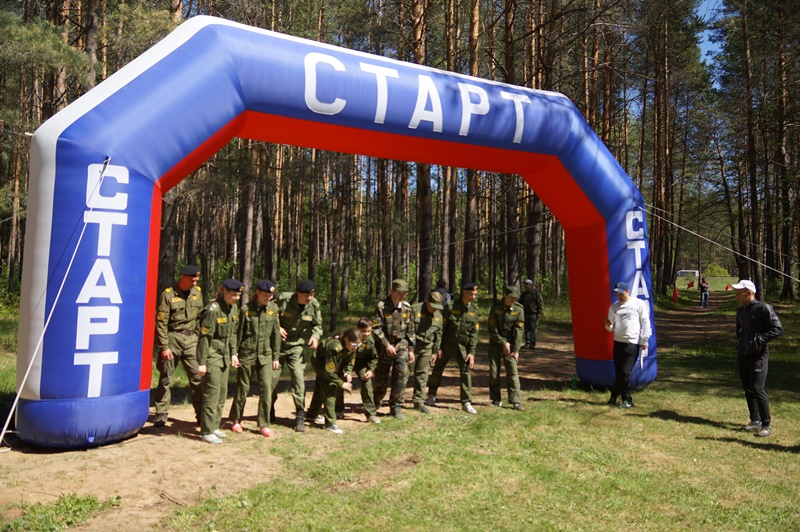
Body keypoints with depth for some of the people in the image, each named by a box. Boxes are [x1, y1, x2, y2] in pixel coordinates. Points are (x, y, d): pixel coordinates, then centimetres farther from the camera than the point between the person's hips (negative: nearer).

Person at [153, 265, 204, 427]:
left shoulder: (197, 292, 4)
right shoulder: (168, 294, -10)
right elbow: (161, 323, -9)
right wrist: (164, 346, -11)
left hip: (191, 339, 3)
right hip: (172, 339, -3)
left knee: (197, 377, 1)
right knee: (165, 378, 7)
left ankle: (201, 413, 9)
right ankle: (161, 413, 20)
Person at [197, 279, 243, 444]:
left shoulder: (234, 308, 5)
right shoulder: (213, 309, -18)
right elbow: (204, 337, -17)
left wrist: (233, 353, 12)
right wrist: (202, 362, -16)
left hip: (225, 356, 8)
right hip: (212, 356, -8)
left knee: (222, 393, 11)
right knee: (212, 393, -5)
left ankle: (215, 426, 23)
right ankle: (207, 432, 3)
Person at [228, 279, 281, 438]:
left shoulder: (273, 309, 3)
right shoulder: (246, 309, -8)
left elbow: (276, 333, 7)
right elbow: (238, 333, -3)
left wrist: (276, 357, 8)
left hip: (266, 355, 3)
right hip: (247, 355, -3)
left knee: (267, 388, -3)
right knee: (242, 388, 9)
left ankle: (264, 425, 8)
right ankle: (236, 420, 28)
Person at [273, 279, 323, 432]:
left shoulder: (314, 305, -8)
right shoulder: (283, 299, -17)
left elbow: (317, 325, 7)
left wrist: (315, 336, -13)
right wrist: (277, 327, -18)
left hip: (298, 346, 1)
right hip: (279, 343, 0)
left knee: (298, 377, -11)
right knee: (272, 377, 6)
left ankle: (300, 416, 0)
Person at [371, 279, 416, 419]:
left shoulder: (407, 307, 2)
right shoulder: (382, 306, -11)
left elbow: (410, 330, 9)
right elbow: (376, 328, -13)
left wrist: (411, 349, 8)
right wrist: (386, 345, -18)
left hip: (401, 345, 3)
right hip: (384, 346, -3)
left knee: (401, 373, -9)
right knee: (381, 377, 7)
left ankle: (396, 406, 3)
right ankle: (376, 403, 33)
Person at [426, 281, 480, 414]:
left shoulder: (474, 310, -2)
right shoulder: (451, 307, -13)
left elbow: (474, 332, -1)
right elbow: (441, 328, -9)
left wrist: (471, 352, -7)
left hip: (463, 346, 2)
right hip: (447, 344, -2)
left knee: (466, 371, -5)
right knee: (437, 370, 10)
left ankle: (466, 402, 5)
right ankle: (431, 396, 31)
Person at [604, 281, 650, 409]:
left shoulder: (639, 304, -2)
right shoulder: (613, 307, 9)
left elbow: (645, 323, -1)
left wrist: (644, 341, -5)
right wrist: (608, 325, -11)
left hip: (633, 343, -4)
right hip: (618, 341, 5)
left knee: (625, 372, -7)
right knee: (619, 372, 5)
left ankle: (614, 395, 8)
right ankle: (627, 399, 17)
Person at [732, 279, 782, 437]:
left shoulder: (763, 308, -13)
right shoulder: (740, 311, 11)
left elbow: (778, 328, -15)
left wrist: (759, 340, -20)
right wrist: (740, 339, 12)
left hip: (758, 355, -7)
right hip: (742, 354, 8)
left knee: (757, 388, -13)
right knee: (747, 389, 12)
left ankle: (766, 425, -1)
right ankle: (755, 420, 25)